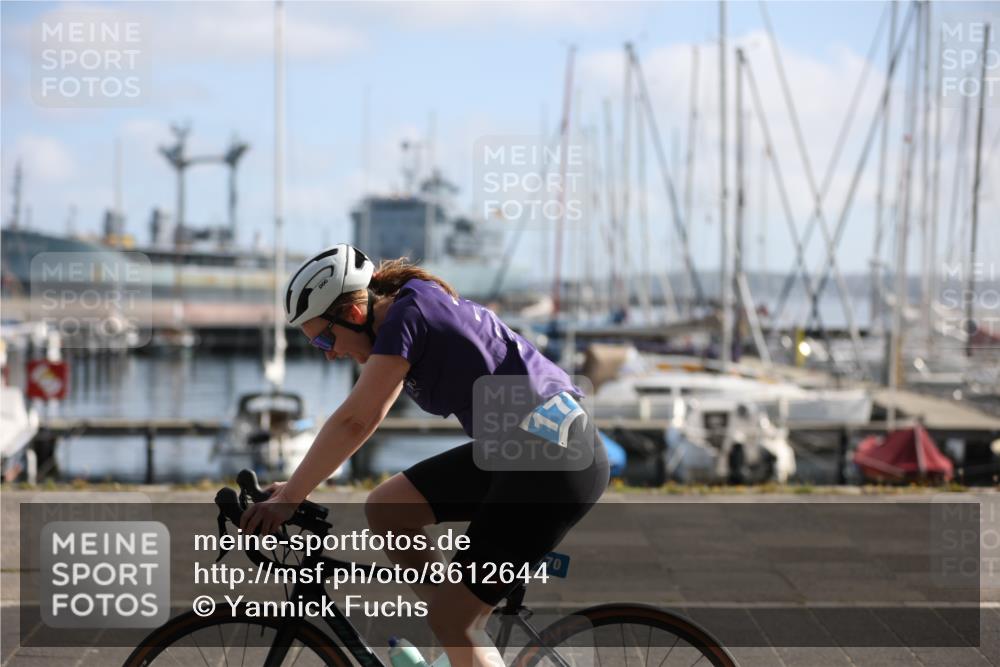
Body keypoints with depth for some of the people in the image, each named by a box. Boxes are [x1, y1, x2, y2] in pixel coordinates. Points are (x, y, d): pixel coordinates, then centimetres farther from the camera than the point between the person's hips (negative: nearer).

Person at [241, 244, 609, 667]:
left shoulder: (406, 316, -13)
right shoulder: (415, 309, 14)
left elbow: (352, 422, -16)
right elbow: (367, 419, 21)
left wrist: (288, 498, -10)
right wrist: (297, 485, 19)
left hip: (553, 460, -10)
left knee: (452, 619, -7)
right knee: (385, 509, 8)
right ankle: (457, 632, 13)